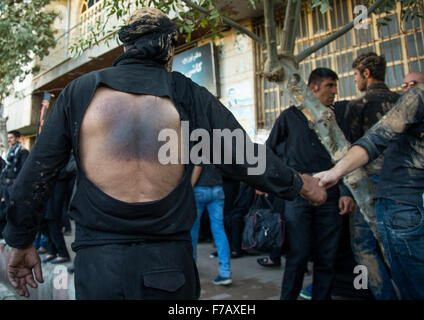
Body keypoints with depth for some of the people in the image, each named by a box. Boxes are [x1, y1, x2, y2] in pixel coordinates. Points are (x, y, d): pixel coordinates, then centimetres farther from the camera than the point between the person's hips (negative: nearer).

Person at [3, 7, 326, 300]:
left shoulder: (79, 91, 0)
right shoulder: (191, 97, -3)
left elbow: (37, 173, 3)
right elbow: (248, 160, 1)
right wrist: (299, 184, 17)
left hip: (96, 263, 1)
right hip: (169, 262, 0)